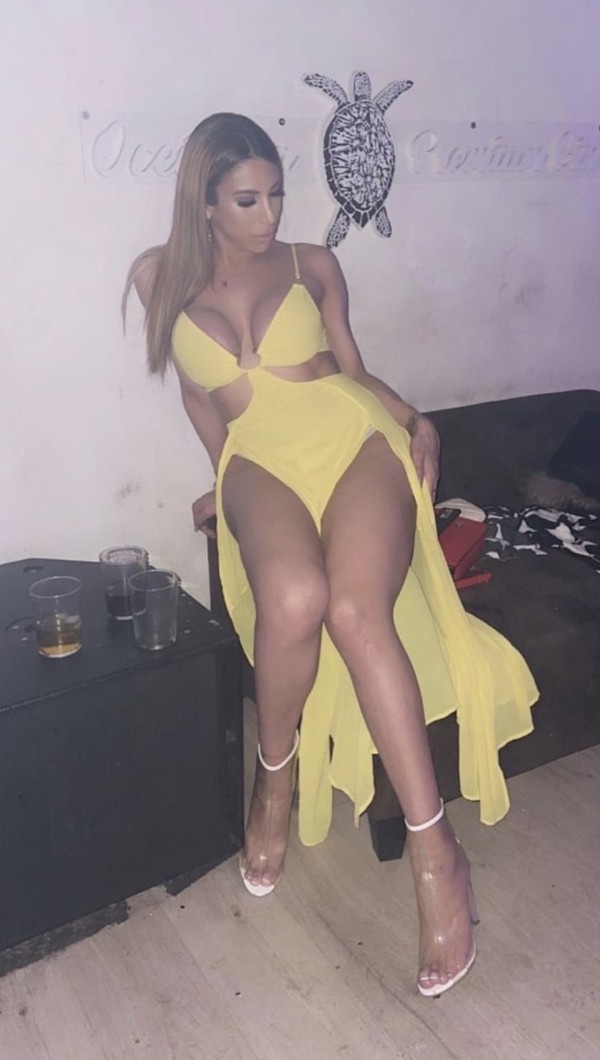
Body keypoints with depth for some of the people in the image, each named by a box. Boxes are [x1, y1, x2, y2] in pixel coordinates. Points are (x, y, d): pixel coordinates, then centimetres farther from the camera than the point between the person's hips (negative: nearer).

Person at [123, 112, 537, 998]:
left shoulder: (313, 265, 18)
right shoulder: (163, 279, 18)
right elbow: (198, 393, 19)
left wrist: (415, 420, 3)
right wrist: (227, 477, 9)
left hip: (353, 437, 0)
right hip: (262, 460, 0)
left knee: (356, 609, -30)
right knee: (294, 599, -35)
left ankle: (434, 850, -21)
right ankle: (275, 777, -5)